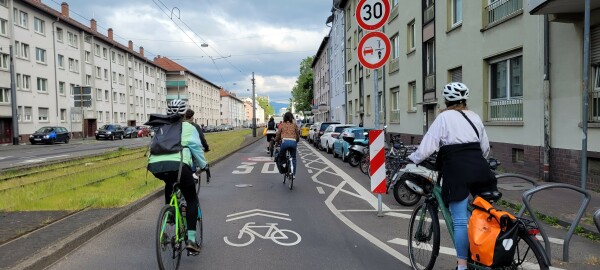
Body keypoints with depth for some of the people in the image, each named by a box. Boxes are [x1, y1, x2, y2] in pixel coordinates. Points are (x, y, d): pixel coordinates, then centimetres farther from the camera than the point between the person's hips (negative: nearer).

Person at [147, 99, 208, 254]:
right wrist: (203, 165, 21)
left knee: (170, 183, 40)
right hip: (178, 165, -5)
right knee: (192, 200, 10)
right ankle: (191, 240, 2)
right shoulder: (188, 128, 14)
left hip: (155, 166, 5)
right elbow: (196, 148, 8)